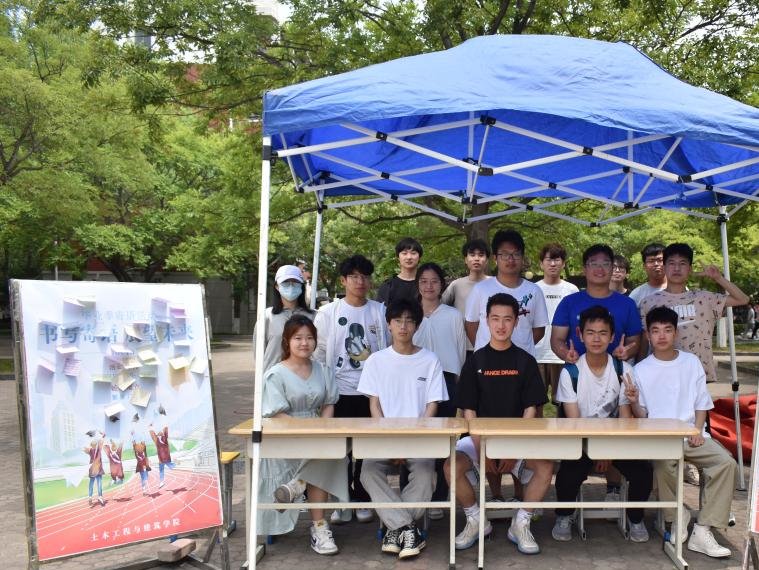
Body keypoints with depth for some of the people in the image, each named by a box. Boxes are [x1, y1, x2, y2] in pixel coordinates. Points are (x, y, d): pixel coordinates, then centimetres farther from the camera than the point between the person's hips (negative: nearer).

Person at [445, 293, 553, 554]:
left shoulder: (525, 361, 2)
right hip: (480, 436, 0)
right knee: (452, 466, -26)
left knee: (545, 466, -27)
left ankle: (521, 524, -4)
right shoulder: (476, 361, 2)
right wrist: (481, 450, -12)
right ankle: (476, 521, 1)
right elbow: (469, 410, 0)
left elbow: (530, 409, -1)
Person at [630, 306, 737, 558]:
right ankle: (676, 517, -6)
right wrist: (634, 402, -18)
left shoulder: (692, 362, 7)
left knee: (726, 463, -23)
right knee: (664, 463, -34)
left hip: (691, 433, 3)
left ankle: (702, 531, -17)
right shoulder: (641, 369, 2)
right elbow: (642, 416, 4)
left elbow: (701, 404, 10)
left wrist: (697, 430, -6)